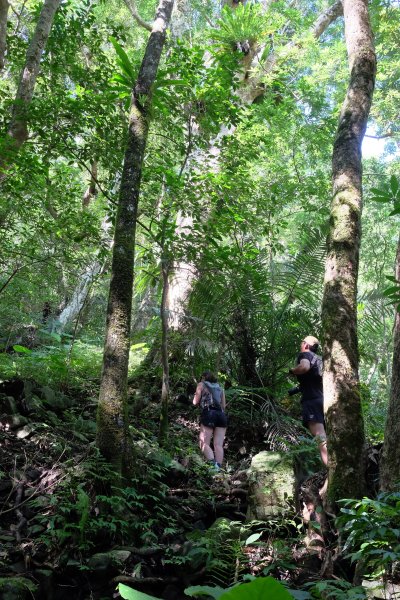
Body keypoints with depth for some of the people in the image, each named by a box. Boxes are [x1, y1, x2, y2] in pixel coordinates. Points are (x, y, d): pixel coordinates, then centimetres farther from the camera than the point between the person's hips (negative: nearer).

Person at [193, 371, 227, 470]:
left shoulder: (202, 385, 14)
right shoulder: (220, 387, 25)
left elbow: (195, 402, 8)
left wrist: (195, 395, 28)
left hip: (209, 414, -4)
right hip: (221, 415, 4)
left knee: (204, 443, -7)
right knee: (218, 445, -2)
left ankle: (213, 464, -30)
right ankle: (218, 467, -17)